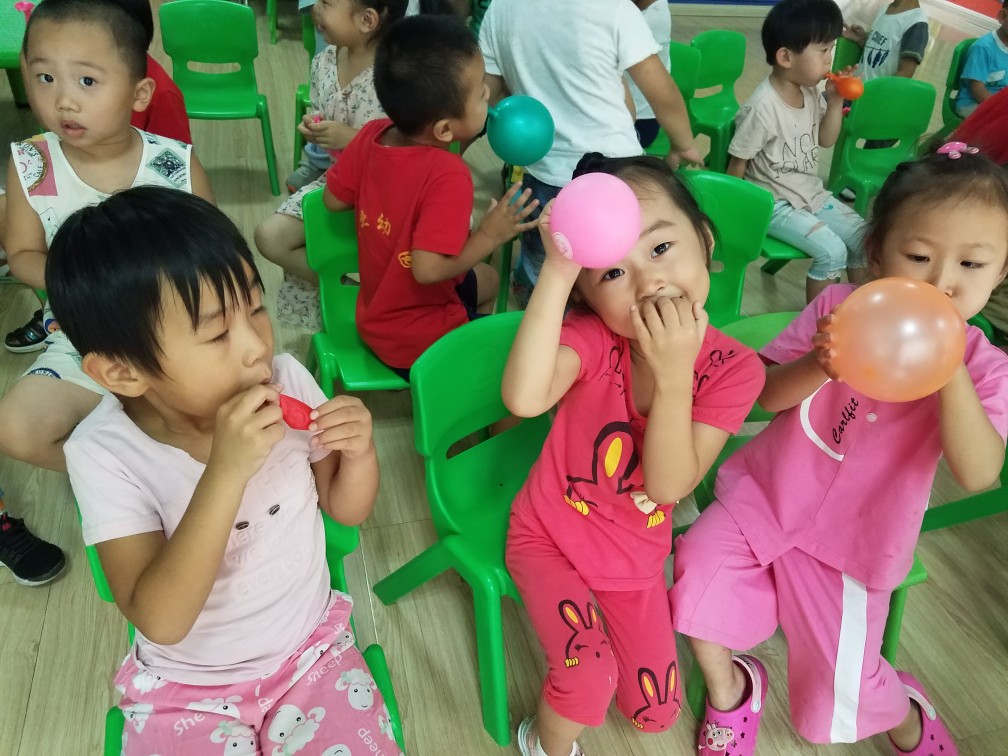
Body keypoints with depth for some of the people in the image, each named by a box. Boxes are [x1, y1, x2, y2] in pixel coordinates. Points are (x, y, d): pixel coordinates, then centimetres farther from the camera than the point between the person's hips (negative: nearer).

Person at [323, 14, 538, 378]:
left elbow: (334, 199, 2)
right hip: (416, 341, -8)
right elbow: (428, 269, -34)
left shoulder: (371, 134, -10)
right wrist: (489, 236, -22)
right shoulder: (448, 175, -32)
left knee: (487, 279, 28)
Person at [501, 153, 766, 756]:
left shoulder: (734, 368, -18)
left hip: (636, 558, 3)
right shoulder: (592, 334, -24)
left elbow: (669, 486, -26)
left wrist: (674, 372, -38)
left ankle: (606, 612, 39)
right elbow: (524, 398, -46)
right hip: (550, 537, -2)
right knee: (589, 682, -18)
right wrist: (557, 272, -49)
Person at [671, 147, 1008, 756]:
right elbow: (765, 395, -7)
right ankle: (730, 687, 18)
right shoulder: (838, 306, -6)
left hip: (848, 543, -1)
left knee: (838, 702, 2)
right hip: (765, 493, 2)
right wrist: (819, 366, -27)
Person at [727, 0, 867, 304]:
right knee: (832, 251, -20)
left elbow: (826, 140, 13)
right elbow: (737, 165, -17)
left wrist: (835, 101, -4)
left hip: (812, 193, 8)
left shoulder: (811, 93, 0)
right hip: (776, 203, -8)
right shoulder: (762, 108, -24)